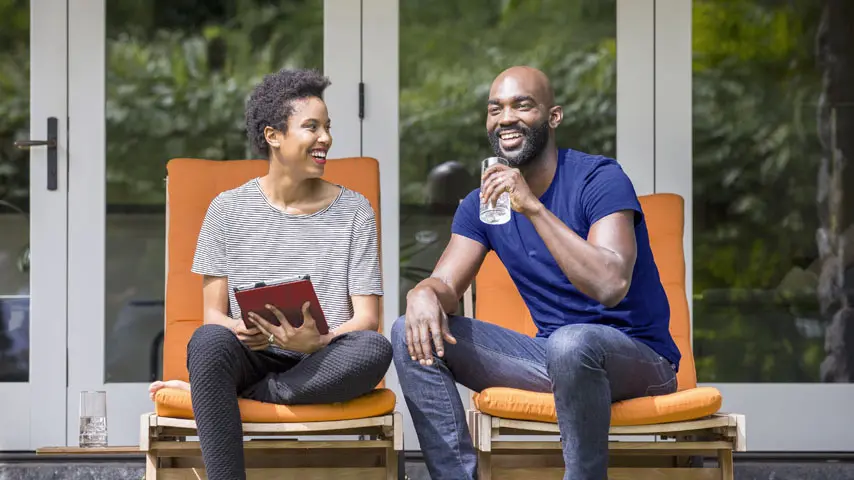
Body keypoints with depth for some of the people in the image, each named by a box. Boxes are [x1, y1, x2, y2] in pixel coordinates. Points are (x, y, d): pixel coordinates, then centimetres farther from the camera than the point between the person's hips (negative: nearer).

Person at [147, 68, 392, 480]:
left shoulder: (353, 210, 7)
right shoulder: (229, 209, 7)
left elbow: (366, 318, 0)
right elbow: (213, 314, 4)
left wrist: (316, 342, -22)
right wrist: (241, 332, -21)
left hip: (324, 363, 1)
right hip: (252, 356, -1)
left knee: (375, 349, -34)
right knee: (209, 340, -35)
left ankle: (204, 391, -22)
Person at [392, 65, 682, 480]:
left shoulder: (600, 179, -14)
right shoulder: (481, 204, 6)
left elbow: (611, 285, -29)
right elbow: (446, 285, -1)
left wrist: (533, 207, -34)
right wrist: (424, 294, -27)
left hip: (639, 356, -6)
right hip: (553, 354, 6)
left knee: (572, 342, -41)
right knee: (412, 335, -8)